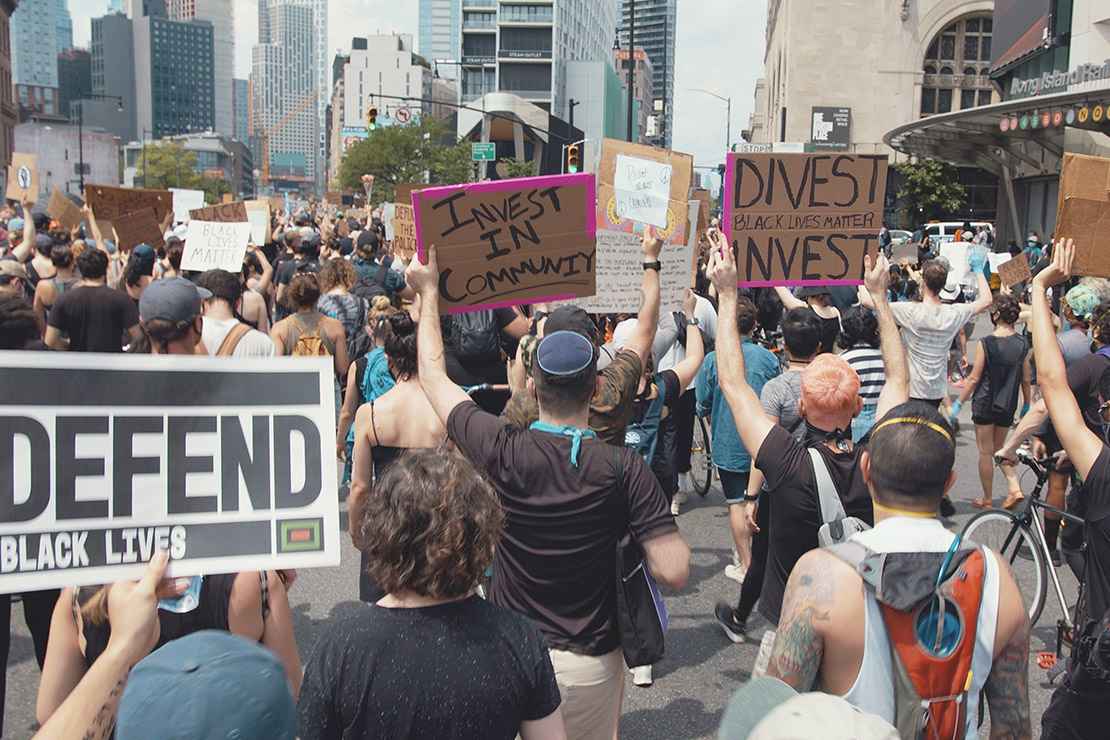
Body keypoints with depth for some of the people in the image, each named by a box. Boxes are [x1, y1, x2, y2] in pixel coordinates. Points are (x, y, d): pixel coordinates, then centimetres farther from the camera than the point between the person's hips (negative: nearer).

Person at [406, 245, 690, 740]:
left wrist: (429, 292, 11)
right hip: (591, 664, -1)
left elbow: (434, 377, 0)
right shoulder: (624, 469, -18)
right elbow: (674, 572, -19)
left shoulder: (501, 451, -15)